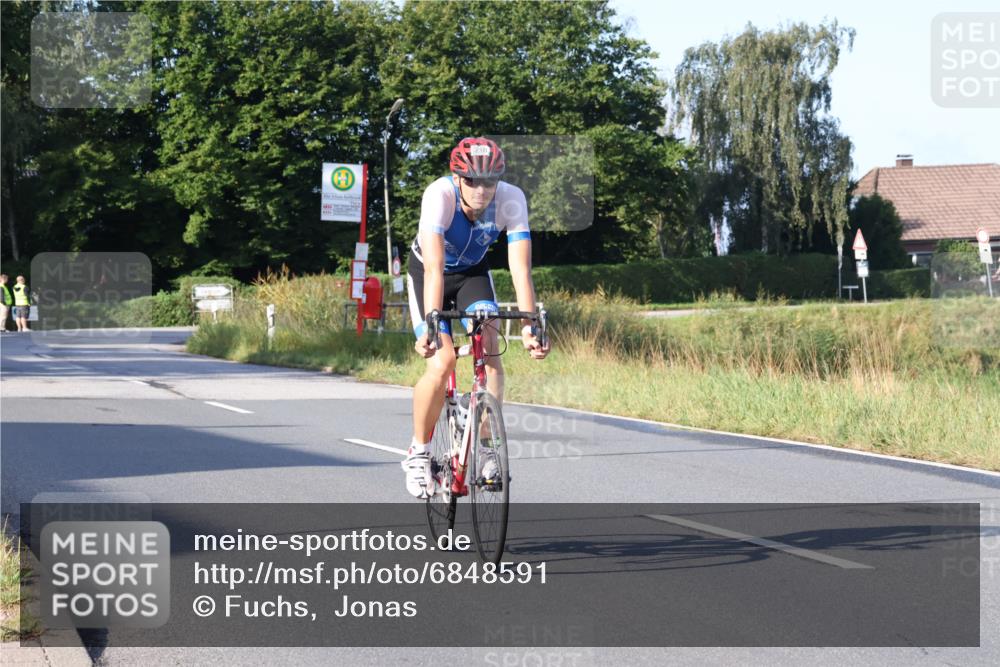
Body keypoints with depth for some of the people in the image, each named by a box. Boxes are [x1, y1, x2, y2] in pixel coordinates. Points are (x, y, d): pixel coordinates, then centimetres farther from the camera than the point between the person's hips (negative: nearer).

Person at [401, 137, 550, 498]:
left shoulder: (511, 199, -29)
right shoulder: (440, 195, -36)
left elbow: (520, 270, -31)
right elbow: (434, 268, -42)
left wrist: (529, 328, -39)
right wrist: (431, 325, -51)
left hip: (473, 272, 3)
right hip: (426, 274, -3)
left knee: (489, 345, -21)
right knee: (441, 363, -19)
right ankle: (419, 452, 2)